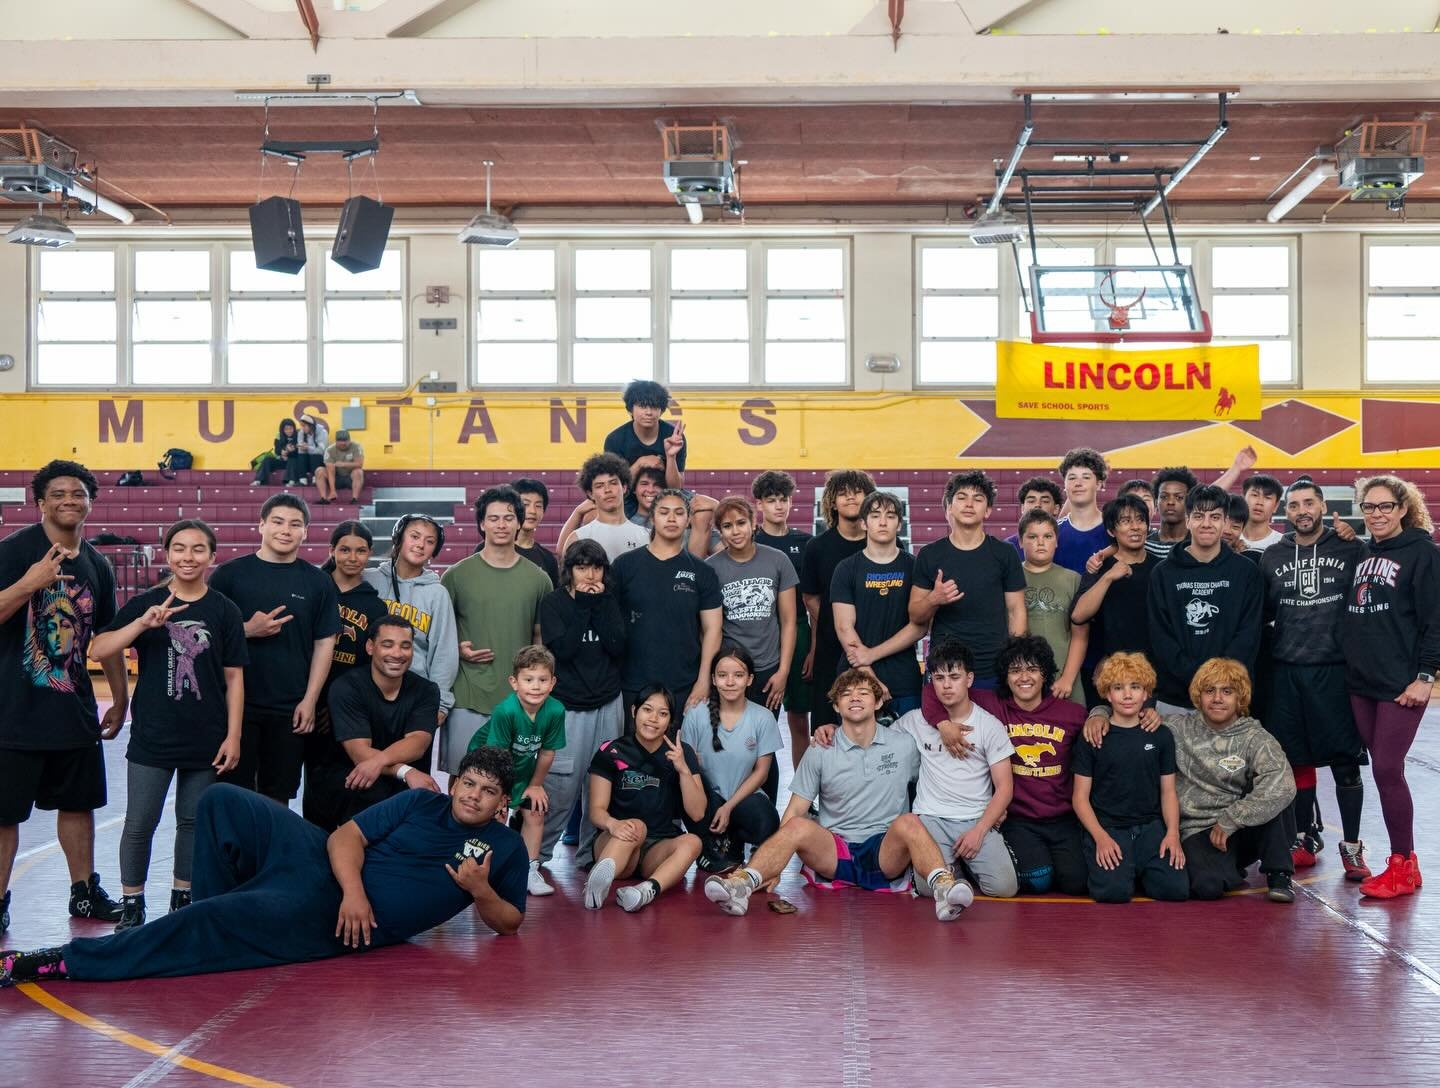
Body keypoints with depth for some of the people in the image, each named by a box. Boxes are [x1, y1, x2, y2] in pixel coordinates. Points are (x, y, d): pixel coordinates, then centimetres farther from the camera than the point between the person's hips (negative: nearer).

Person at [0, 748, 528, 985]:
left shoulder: (506, 848, 5)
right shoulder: (421, 803, 10)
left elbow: (509, 922, 7)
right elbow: (346, 835, 3)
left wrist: (482, 891, -15)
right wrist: (352, 888, -18)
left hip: (333, 920, -5)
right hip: (325, 864, 5)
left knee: (214, 925, -23)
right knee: (221, 801, -8)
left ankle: (62, 961, -22)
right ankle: (224, 914, 4)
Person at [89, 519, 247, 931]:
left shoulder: (224, 611, 0)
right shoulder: (145, 603, -1)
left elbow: (234, 678, 2)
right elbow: (99, 650, -9)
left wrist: (233, 736, -2)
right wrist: (143, 623, -22)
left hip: (206, 739, 1)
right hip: (152, 736, -1)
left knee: (193, 820, 11)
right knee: (139, 823, 2)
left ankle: (183, 897, 25)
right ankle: (131, 905, 13)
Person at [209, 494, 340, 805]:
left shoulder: (317, 582, 5)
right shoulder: (231, 574, 1)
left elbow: (324, 644, 6)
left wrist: (310, 700, -1)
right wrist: (248, 630, -13)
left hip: (290, 709, 1)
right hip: (237, 702, -1)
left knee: (277, 794, 8)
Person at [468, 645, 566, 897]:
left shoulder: (555, 711, -23)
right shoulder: (506, 711, -35)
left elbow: (547, 752, -7)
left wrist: (536, 785, 3)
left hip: (522, 768, 5)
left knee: (536, 813, 0)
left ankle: (529, 871, 12)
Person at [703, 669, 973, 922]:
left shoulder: (905, 746, 9)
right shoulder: (820, 751, 7)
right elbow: (795, 811, 4)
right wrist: (772, 866, -4)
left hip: (885, 851, 0)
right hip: (833, 852, 0)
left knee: (908, 822, -32)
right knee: (798, 827, -30)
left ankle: (944, 888, -53)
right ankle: (742, 885, -47)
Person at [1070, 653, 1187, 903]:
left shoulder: (1161, 736, 9)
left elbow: (1168, 791, 11)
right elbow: (1081, 797, 0)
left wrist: (1173, 833, -5)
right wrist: (1100, 837, -14)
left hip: (1150, 826, 3)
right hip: (1106, 826, -3)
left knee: (1177, 889, -20)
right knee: (1113, 891, -27)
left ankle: (1138, 870, 11)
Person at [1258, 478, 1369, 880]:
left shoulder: (1351, 550, 1)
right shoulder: (1272, 556, 9)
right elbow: (1260, 612, 14)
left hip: (1336, 669, -3)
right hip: (1285, 671, 3)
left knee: (1345, 761, -1)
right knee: (1296, 759, 8)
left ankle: (1351, 846, 10)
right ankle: (1306, 838, 22)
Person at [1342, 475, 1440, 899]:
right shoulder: (1361, 554, 13)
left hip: (1402, 684, -6)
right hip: (1361, 682, 6)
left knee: (1387, 769, -9)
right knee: (1383, 769, 8)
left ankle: (1403, 866, 2)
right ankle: (1404, 860, 16)